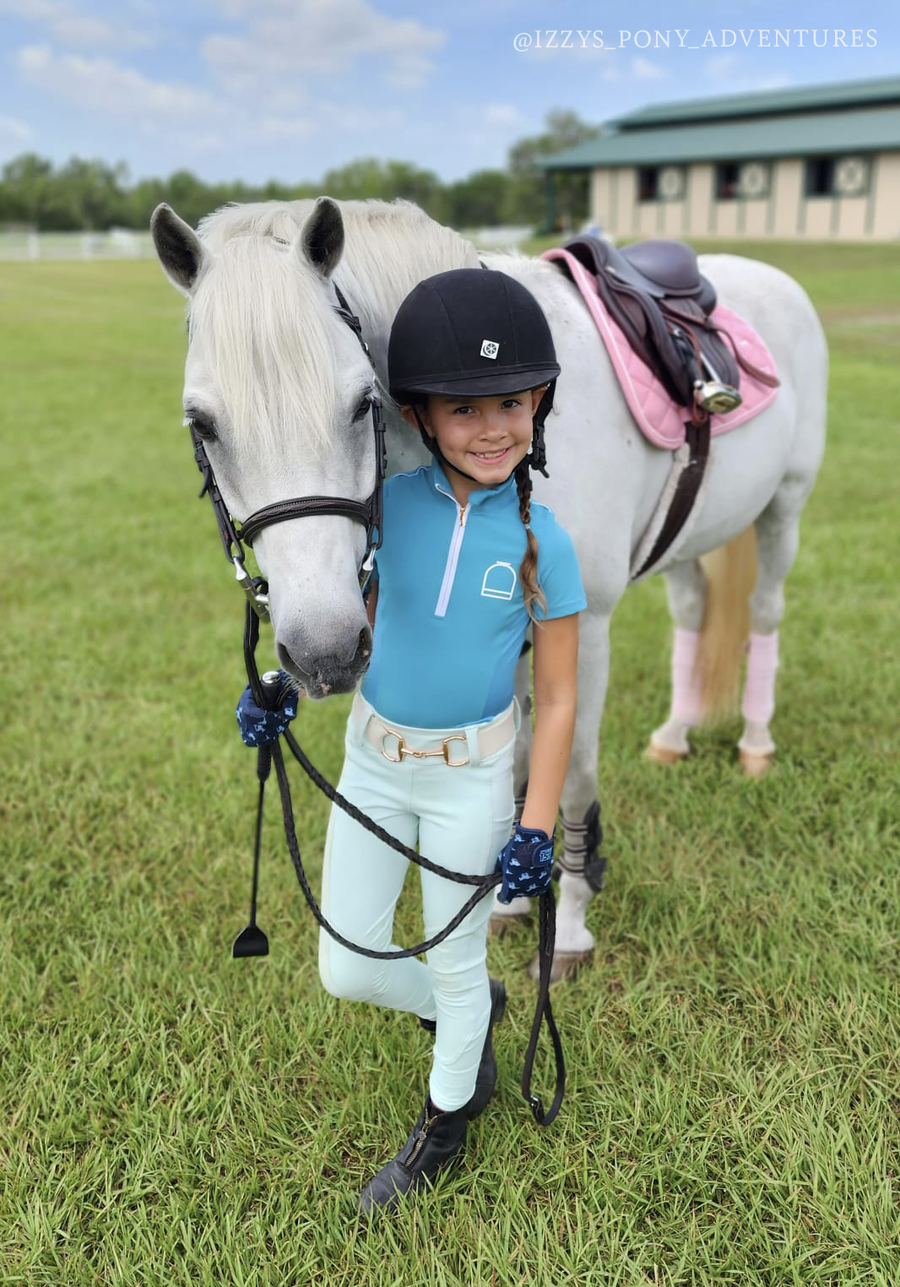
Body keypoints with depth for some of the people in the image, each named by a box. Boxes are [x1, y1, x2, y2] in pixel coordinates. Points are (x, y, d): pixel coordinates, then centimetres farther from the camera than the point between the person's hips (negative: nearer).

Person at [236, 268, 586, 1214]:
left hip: (472, 776, -3)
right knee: (345, 969, 12)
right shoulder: (389, 504, -9)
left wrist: (536, 826, -13)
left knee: (454, 960, 15)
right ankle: (471, 1012, 43)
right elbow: (353, 622, 5)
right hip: (371, 761, 3)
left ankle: (446, 1119, 43)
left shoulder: (542, 542, -15)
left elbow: (556, 699, -10)